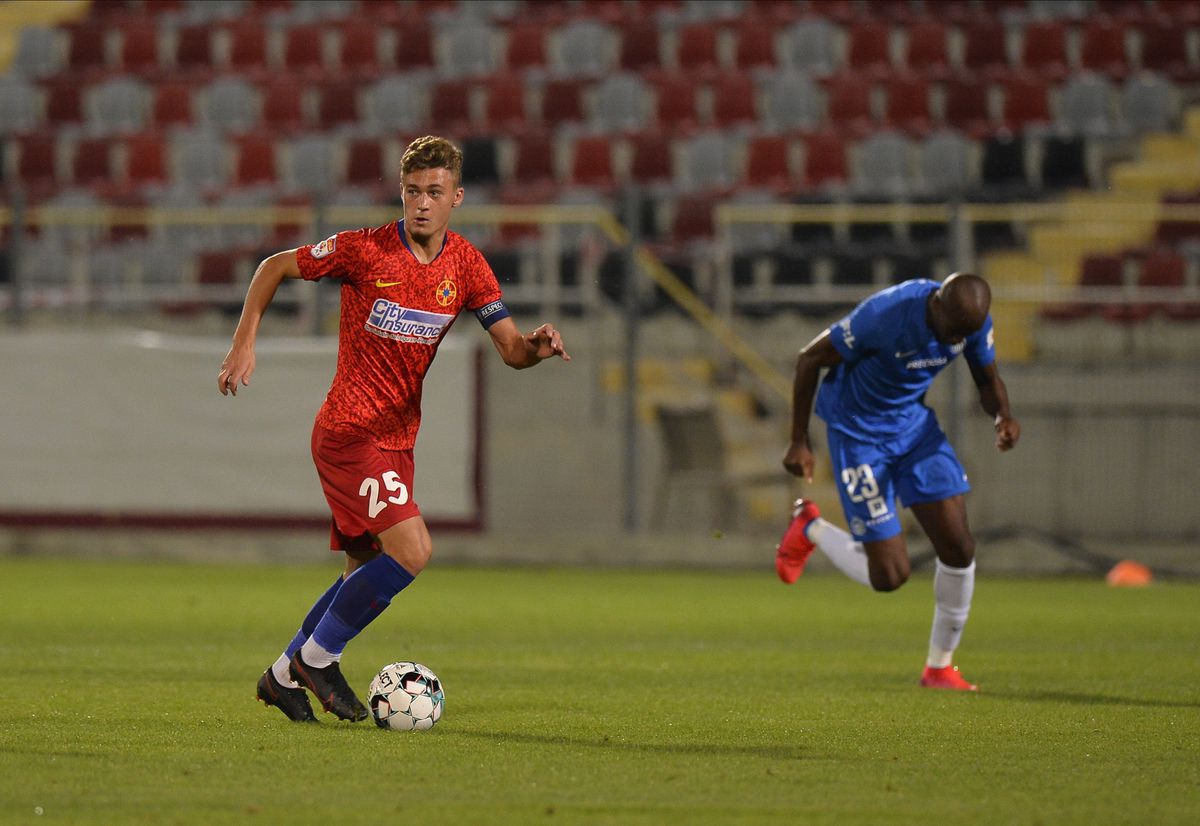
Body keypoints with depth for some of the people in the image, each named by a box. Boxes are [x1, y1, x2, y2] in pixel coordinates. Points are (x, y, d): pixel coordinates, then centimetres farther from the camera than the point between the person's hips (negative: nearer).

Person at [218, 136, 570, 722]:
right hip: (348, 432, -7)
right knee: (412, 550, -20)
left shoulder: (466, 266, 2)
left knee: (368, 573, 12)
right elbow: (275, 267, 1)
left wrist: (537, 347, -24)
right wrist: (243, 344, -4)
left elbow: (511, 349, -1)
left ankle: (285, 675, 29)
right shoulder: (365, 250, -12)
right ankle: (318, 656, -4)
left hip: (396, 439, 7)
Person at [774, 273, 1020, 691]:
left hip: (913, 422, 6)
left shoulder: (973, 320, -14)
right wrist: (799, 441, -12)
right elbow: (810, 359, -18)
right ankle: (810, 528, 23)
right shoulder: (884, 316, -32)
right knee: (889, 575, -7)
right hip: (858, 432, -6)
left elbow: (987, 379, 6)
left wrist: (1003, 416, -18)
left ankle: (940, 666, 14)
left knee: (958, 549, -5)